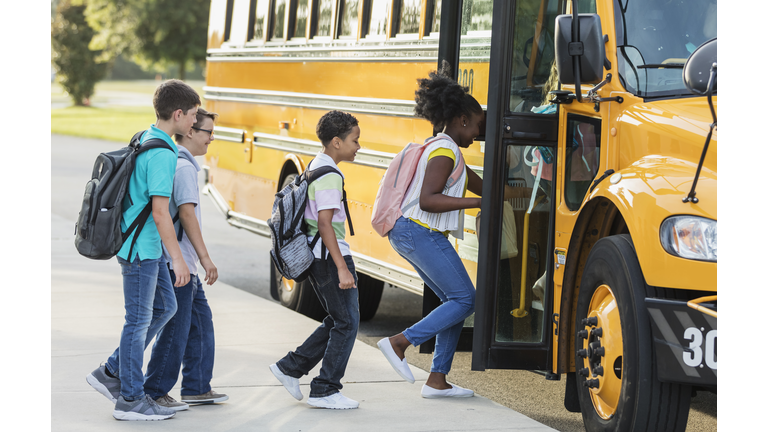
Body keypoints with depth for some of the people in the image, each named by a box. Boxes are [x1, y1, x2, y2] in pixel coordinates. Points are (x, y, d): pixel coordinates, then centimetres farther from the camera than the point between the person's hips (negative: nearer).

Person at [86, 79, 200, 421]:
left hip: (146, 247, 10)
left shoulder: (144, 141, 10)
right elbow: (160, 211, -23)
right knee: (139, 320, -1)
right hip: (142, 248, -10)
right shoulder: (162, 154, -20)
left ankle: (111, 373, 20)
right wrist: (178, 259, -20)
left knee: (164, 307, 17)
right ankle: (130, 399, 7)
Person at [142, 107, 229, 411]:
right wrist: (205, 257, -21)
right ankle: (153, 393, 1)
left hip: (184, 264, 10)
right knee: (175, 329, -5)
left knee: (201, 323, 14)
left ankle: (196, 388, 19)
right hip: (178, 263, -10)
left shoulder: (170, 163, 16)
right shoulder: (184, 167, -15)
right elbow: (186, 213, -21)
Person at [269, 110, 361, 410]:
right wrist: (342, 269, -25)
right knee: (347, 321, -2)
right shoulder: (329, 175, -15)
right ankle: (324, 391, 1)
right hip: (330, 257, -10)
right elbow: (324, 223, -22)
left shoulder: (314, 167, 15)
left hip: (315, 257, 10)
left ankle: (291, 367, 17)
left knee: (337, 320, 17)